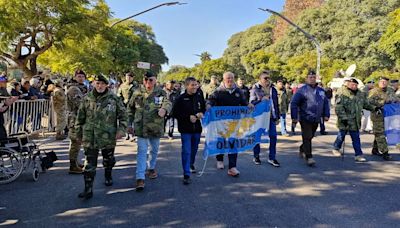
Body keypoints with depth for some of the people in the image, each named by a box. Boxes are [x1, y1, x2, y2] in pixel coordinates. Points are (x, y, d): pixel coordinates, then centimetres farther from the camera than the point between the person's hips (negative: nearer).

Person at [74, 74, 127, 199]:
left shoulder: (114, 99, -4)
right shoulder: (87, 99, 1)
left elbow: (122, 115, 0)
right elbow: (80, 117, 8)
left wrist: (121, 129, -11)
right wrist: (78, 134, 11)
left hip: (108, 137, 0)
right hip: (90, 137, 0)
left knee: (108, 159, 19)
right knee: (89, 163, -1)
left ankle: (108, 176, 46)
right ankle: (88, 189, 5)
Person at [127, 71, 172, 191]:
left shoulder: (161, 93, -3)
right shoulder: (137, 93, 0)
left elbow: (168, 103, -20)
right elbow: (130, 108, 9)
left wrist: (164, 109, -43)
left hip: (156, 127, 1)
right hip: (141, 128, -1)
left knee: (154, 150, 19)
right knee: (142, 151, -5)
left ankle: (151, 168, 43)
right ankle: (140, 178, -4)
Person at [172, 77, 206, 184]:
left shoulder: (200, 97, 2)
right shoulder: (180, 99, -10)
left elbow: (204, 109, 14)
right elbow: (175, 114, -10)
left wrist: (201, 114, -8)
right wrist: (188, 117, -16)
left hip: (197, 128, 5)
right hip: (185, 129, -4)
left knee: (194, 149, 21)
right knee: (186, 151, -6)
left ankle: (191, 164, 48)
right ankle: (186, 175, 2)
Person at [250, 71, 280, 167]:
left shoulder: (273, 89, 11)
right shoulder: (255, 89, -2)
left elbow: (276, 104, 15)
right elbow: (251, 103, -7)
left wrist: (277, 116, 13)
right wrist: (261, 99, -21)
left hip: (271, 116, 4)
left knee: (273, 136, 0)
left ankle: (272, 158, 11)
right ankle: (256, 156, 21)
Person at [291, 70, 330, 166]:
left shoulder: (321, 90, 11)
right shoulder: (302, 90, -7)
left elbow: (326, 103, 18)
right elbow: (294, 103, -10)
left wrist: (326, 115, 8)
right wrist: (294, 117, -14)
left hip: (316, 119, 6)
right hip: (305, 119, -6)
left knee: (310, 137, 16)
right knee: (307, 138, -9)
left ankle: (302, 150, 37)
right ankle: (309, 157, -5)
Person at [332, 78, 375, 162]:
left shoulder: (360, 94, 11)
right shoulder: (343, 95, -13)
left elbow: (366, 104, 27)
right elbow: (339, 108, -19)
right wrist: (343, 118, -23)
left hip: (355, 121, 6)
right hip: (345, 121, -6)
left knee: (356, 138, 7)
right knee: (342, 135, 8)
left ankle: (359, 155, 10)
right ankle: (336, 148, 30)